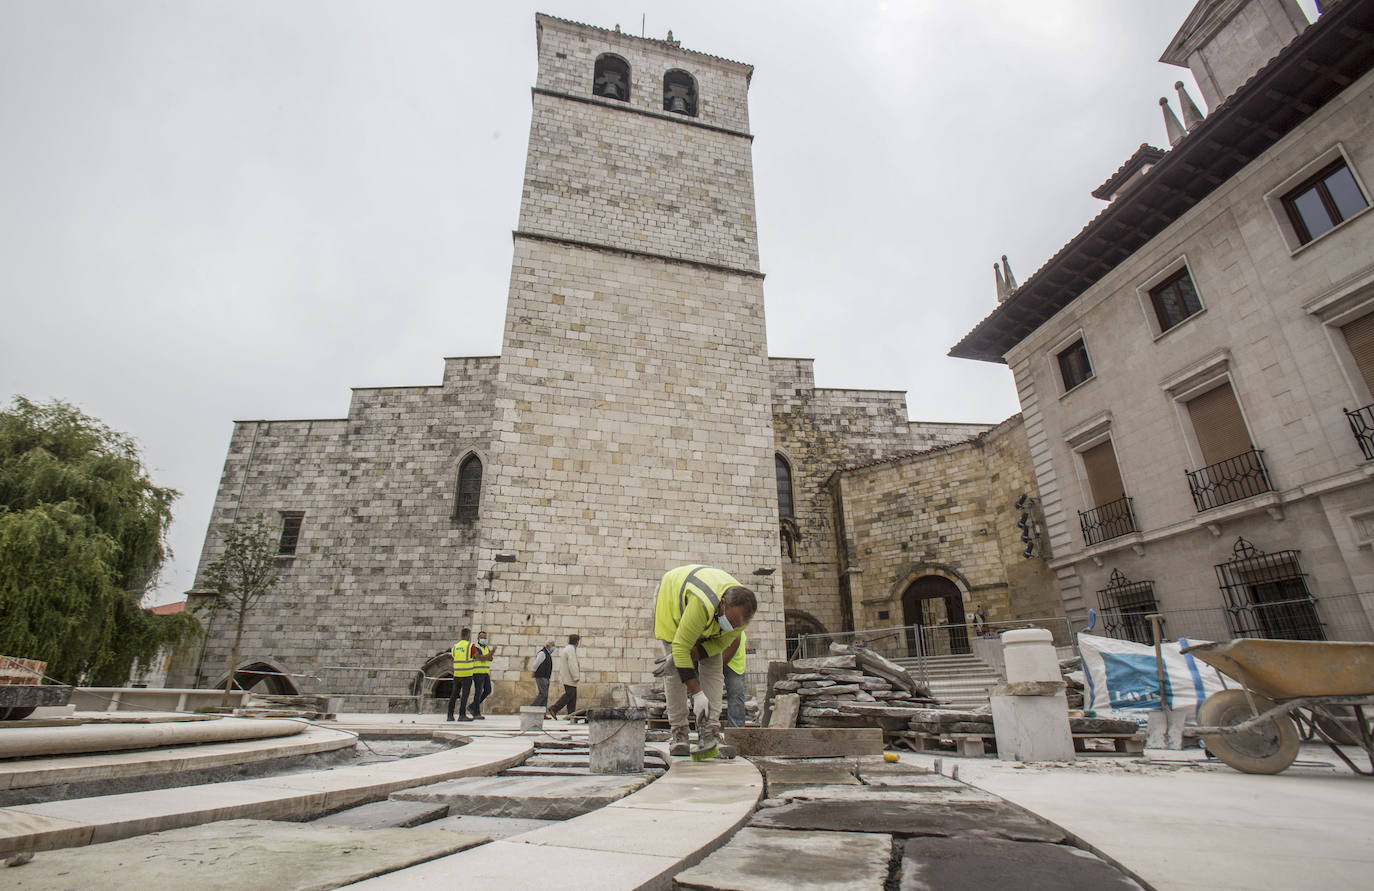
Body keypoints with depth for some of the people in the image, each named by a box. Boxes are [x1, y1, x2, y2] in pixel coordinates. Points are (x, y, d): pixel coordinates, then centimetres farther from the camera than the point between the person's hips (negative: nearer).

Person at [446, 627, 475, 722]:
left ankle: (450, 715, 7)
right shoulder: (470, 646, -7)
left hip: (456, 674, 5)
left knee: (454, 695, 9)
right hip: (467, 674, -5)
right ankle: (462, 715, -6)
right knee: (465, 695, -3)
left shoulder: (455, 646, 9)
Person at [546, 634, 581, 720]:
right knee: (569, 694, -11)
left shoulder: (566, 649, 18)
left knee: (573, 695, 6)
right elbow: (572, 664, -21)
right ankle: (553, 709, -11)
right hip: (569, 677, -10)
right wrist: (576, 677, -18)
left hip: (566, 676, 10)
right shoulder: (571, 650, -14)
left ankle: (571, 714, 2)